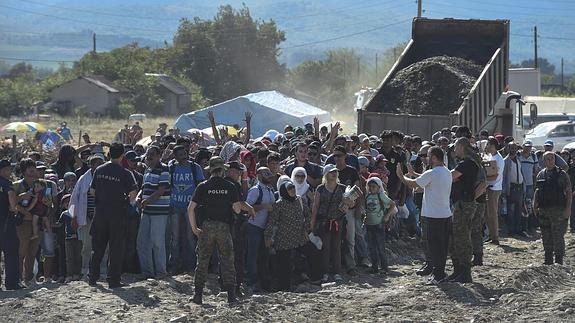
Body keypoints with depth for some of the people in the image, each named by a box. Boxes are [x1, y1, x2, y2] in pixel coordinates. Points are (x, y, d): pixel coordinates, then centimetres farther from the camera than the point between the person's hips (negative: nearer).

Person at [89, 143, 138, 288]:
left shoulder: (99, 170, 2)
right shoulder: (125, 173, -11)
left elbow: (92, 191, 6)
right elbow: (133, 192, -19)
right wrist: (129, 200, 2)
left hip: (100, 210, 4)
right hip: (118, 212, -4)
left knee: (98, 245, 13)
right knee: (116, 247, 3)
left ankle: (93, 277, 16)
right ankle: (114, 280, 3)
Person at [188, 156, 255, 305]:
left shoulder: (203, 187, -1)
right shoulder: (230, 187, 0)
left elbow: (191, 208, -5)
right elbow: (237, 208, -5)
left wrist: (194, 227, 2)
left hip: (206, 227, 0)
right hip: (224, 226, 0)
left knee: (202, 261, 7)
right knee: (227, 262, 6)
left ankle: (198, 295, 4)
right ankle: (231, 295, 3)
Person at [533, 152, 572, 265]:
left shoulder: (561, 174, -3)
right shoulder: (541, 174, 11)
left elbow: (569, 191, -5)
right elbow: (537, 191, 19)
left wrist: (568, 208, -12)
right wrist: (535, 205, 10)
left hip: (558, 210, -5)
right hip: (543, 210, 5)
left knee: (558, 236, -7)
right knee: (546, 237, 10)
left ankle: (559, 261, -1)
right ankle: (548, 260, 19)